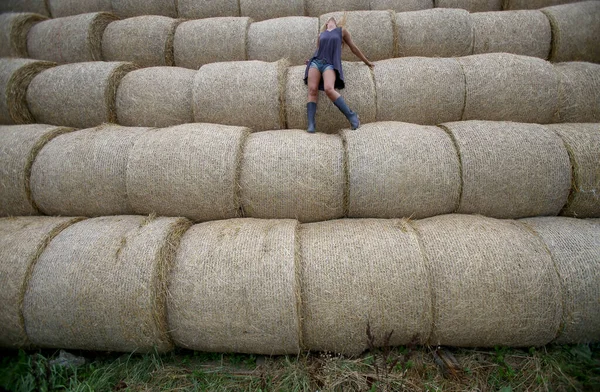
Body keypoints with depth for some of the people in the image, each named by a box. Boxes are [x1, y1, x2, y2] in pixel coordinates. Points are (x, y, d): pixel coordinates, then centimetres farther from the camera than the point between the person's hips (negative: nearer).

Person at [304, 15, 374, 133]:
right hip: (316, 62, 4)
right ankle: (311, 124, -24)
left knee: (329, 89, -32)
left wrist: (367, 62, 24)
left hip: (330, 64, -3)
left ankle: (351, 116, -25)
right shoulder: (321, 35, 25)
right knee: (312, 90, -19)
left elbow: (353, 48, 21)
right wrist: (312, 61, 13)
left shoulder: (342, 31, 18)